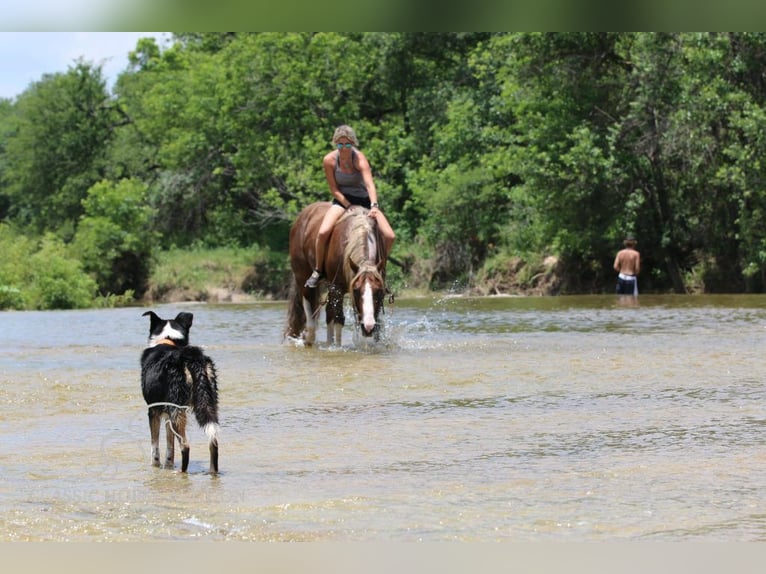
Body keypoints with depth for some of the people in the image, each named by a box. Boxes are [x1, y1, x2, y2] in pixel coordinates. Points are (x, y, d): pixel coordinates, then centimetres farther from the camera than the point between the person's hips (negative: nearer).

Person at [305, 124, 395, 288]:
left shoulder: (359, 158, -21)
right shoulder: (329, 160, -15)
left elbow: (370, 184, -35)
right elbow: (334, 189, -9)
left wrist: (374, 206, -52)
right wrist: (350, 207, -20)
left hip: (364, 200, 0)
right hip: (342, 200, 0)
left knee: (390, 237, -13)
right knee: (323, 232, -26)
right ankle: (318, 271, -4)